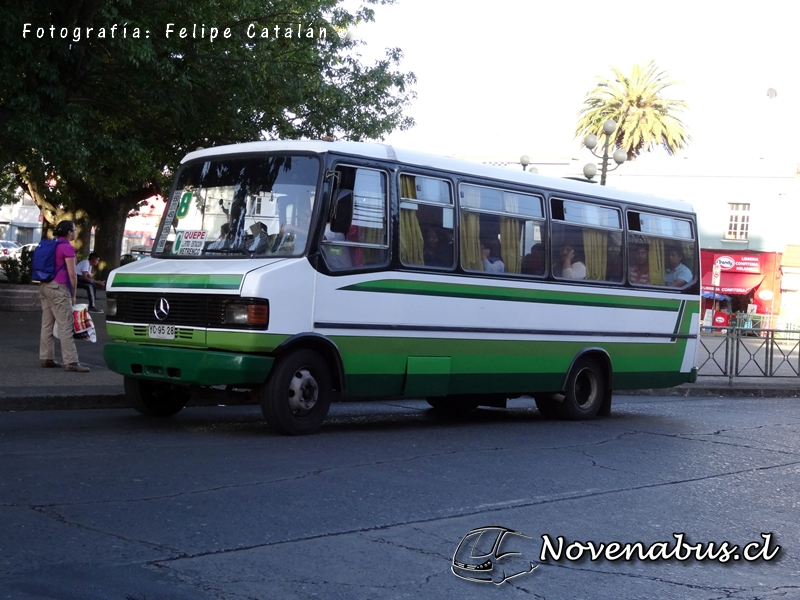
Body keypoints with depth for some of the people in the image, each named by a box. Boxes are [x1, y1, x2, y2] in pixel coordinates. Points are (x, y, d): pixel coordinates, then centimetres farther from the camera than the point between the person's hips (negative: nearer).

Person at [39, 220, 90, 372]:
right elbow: (72, 274, -14)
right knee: (66, 326, -9)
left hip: (45, 286, 9)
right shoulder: (67, 248, -10)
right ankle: (71, 362, -11)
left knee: (47, 324, 10)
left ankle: (46, 358, 14)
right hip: (58, 288, -9)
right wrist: (73, 294, -4)